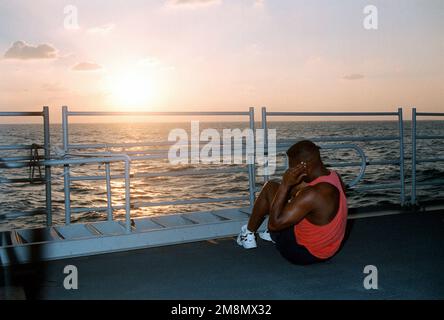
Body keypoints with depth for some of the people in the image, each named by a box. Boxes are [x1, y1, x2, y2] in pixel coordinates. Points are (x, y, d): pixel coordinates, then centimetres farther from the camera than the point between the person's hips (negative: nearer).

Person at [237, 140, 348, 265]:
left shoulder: (313, 195, -35)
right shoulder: (334, 176, -8)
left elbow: (274, 223, -29)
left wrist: (285, 185, -27)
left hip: (304, 253, -8)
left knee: (270, 188, -3)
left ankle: (248, 234, 18)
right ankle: (273, 234, 32)